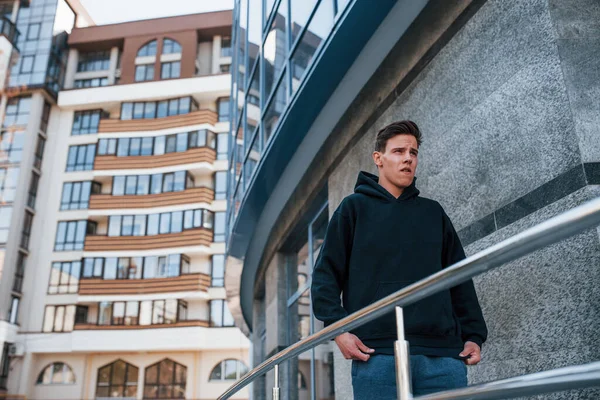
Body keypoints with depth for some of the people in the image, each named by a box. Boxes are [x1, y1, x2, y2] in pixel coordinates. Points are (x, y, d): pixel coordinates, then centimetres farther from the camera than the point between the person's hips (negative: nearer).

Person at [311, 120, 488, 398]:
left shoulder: (433, 212, 21)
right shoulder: (355, 207, 11)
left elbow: (460, 278, 20)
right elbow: (326, 274, 5)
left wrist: (474, 335, 9)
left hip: (443, 353, 3)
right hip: (378, 353, -3)